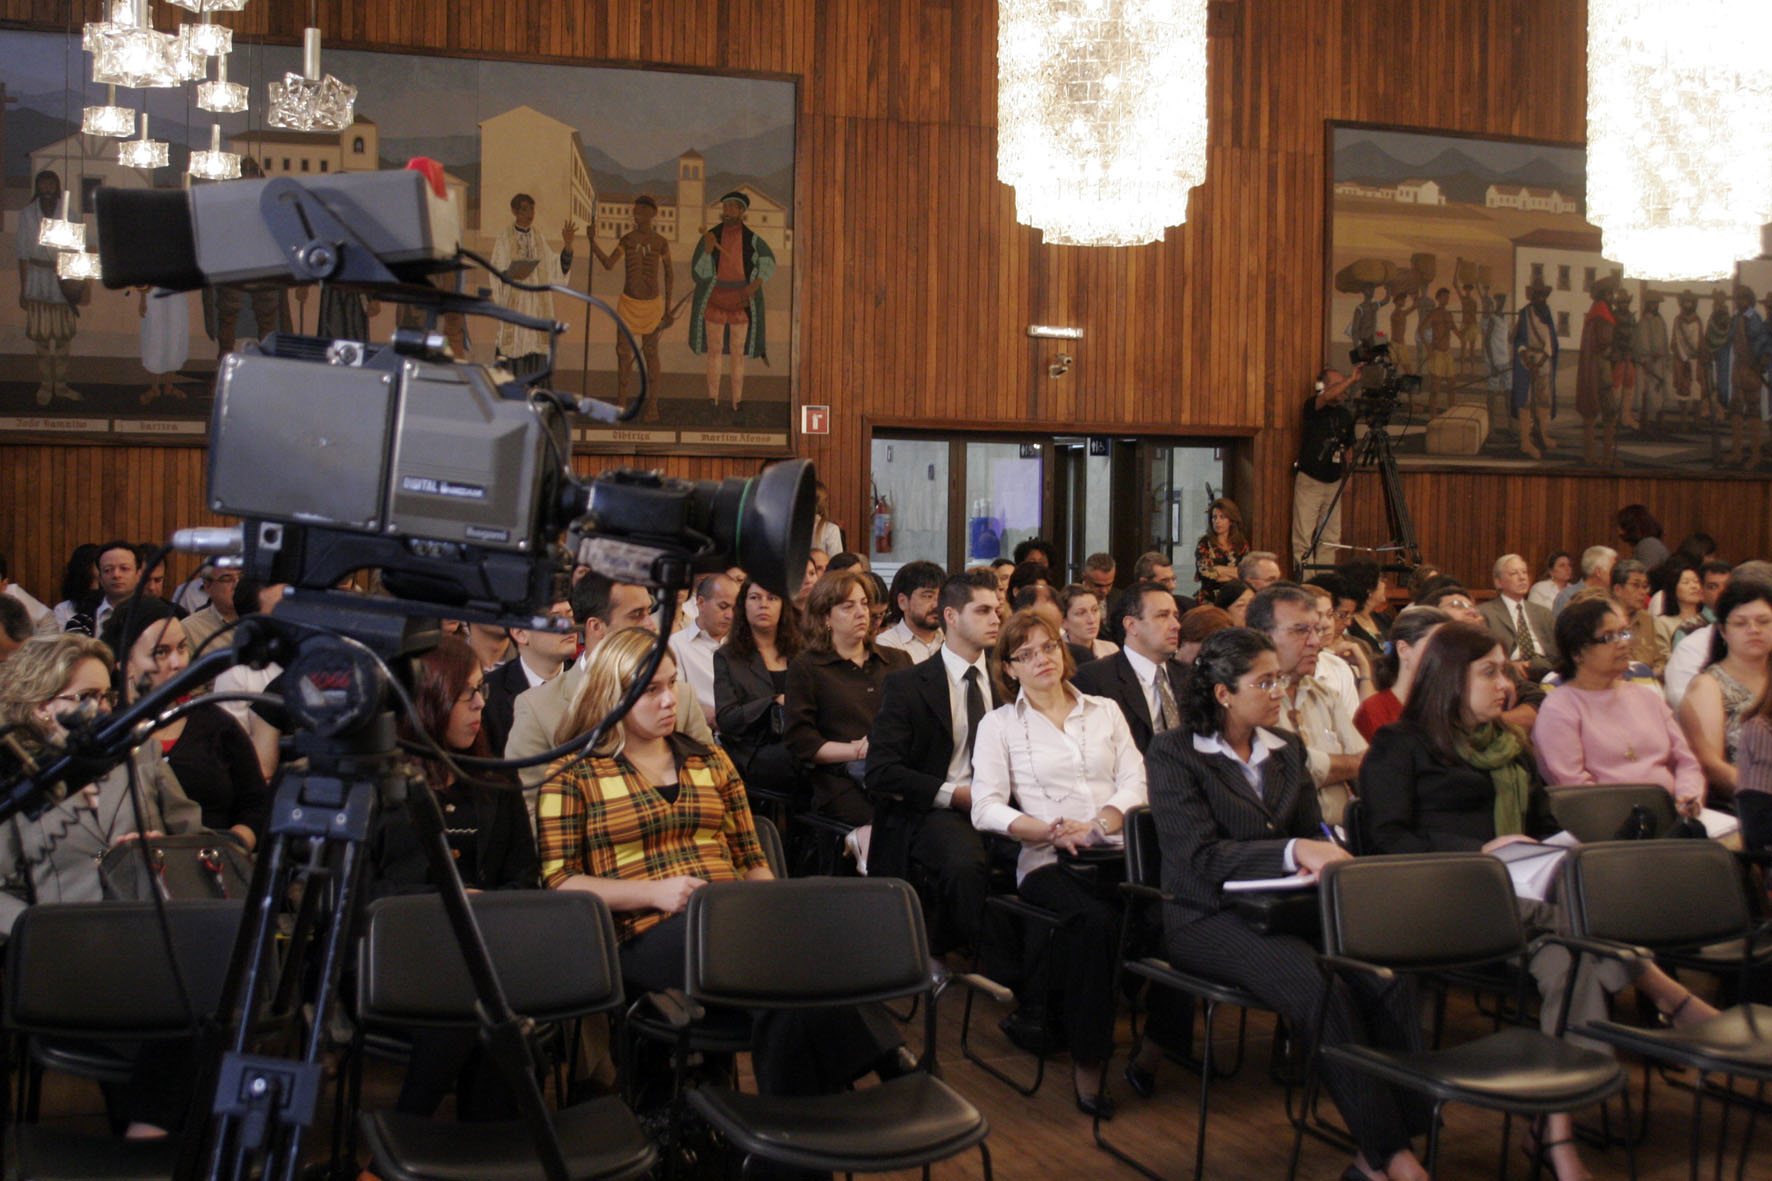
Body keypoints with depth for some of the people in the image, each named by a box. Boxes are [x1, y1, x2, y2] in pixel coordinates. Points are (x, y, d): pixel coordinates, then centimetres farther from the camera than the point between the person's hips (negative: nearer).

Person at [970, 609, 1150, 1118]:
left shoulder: (1105, 711, 19)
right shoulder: (999, 724, 12)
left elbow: (1134, 785, 8)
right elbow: (987, 808, 1)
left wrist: (1097, 825, -12)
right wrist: (1052, 831, -14)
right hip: (1047, 861, -2)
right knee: (1097, 919, -35)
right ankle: (1087, 1058, -23)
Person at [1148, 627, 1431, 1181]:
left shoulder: (1286, 747, 15)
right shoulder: (1173, 754, -5)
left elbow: (1312, 831, 16)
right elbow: (1199, 856, -15)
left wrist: (1323, 857, -11)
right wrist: (1294, 852, -29)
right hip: (1207, 919, -5)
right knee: (1320, 985, -32)